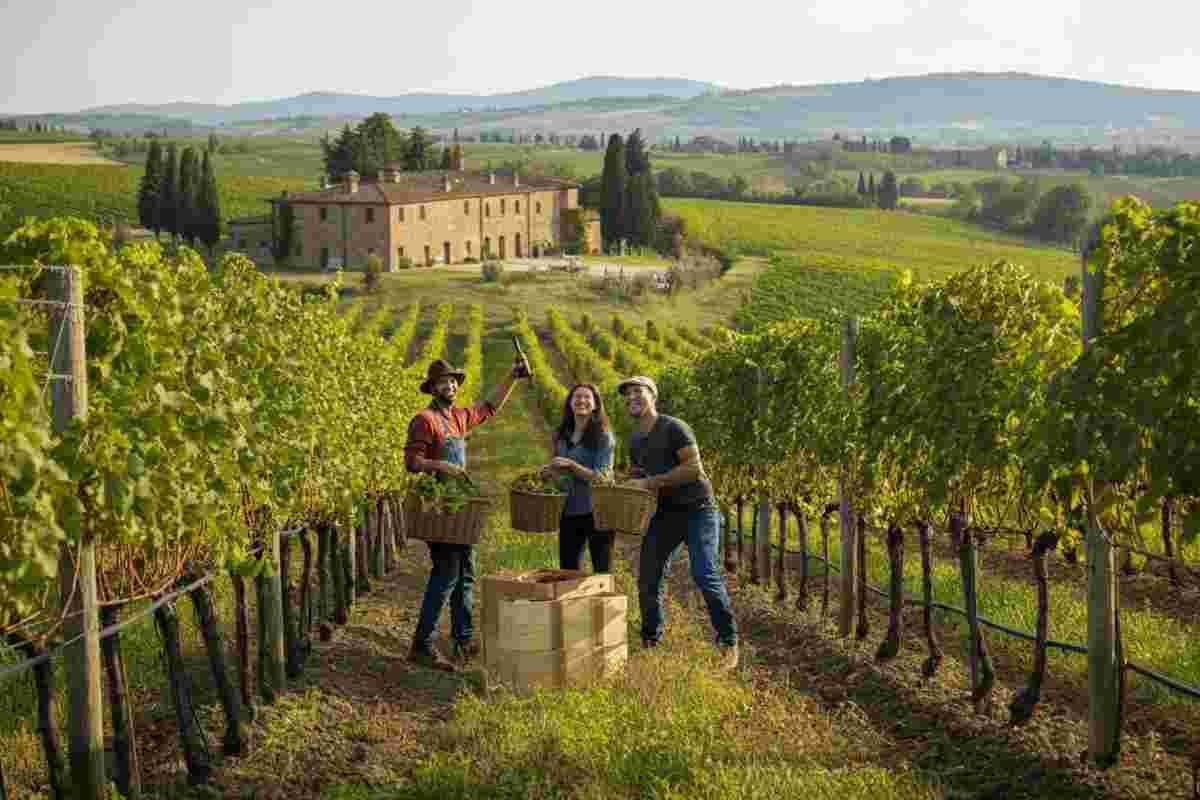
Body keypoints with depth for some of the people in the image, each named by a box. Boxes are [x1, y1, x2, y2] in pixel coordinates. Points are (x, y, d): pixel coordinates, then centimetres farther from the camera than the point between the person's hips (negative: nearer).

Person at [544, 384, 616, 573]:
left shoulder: (603, 437, -6)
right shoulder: (561, 436, 11)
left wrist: (571, 465, -21)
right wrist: (548, 470, 3)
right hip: (568, 512, 6)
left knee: (602, 571, 1)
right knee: (567, 570, 10)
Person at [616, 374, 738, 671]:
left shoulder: (673, 428, -12)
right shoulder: (634, 440, 13)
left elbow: (694, 468, -21)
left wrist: (650, 483, -20)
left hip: (697, 509, -7)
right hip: (664, 513, 7)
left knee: (705, 575, -16)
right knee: (648, 580, 4)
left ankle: (728, 643, -5)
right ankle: (650, 643, 19)